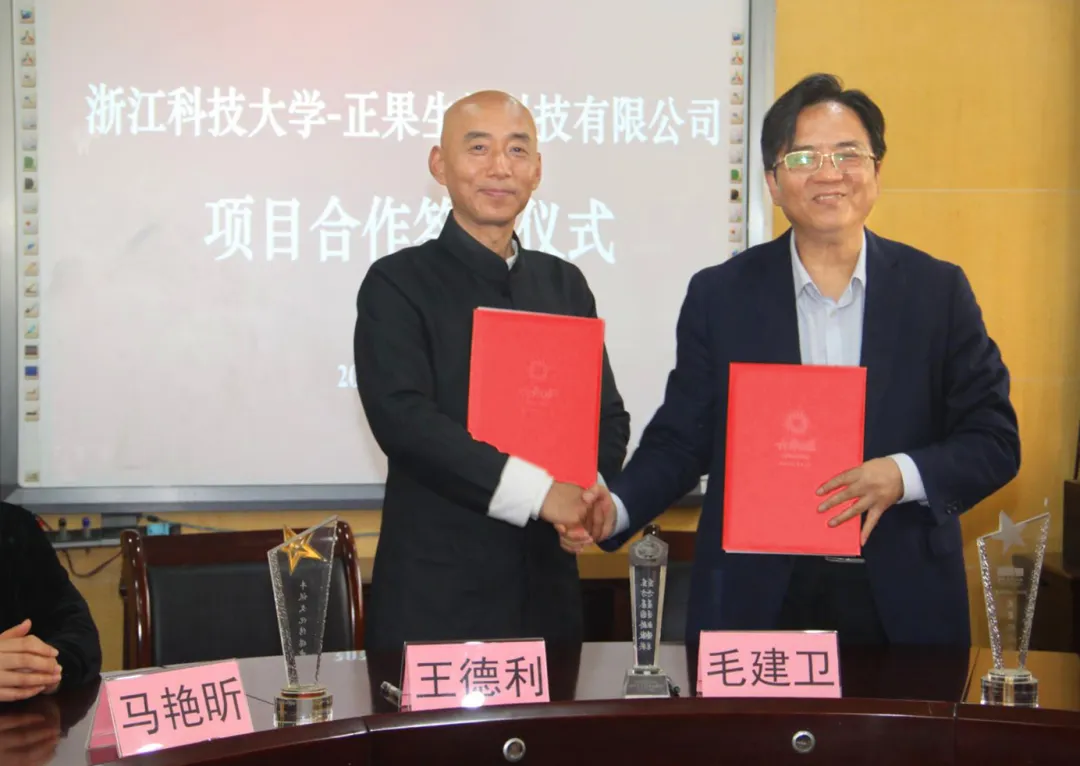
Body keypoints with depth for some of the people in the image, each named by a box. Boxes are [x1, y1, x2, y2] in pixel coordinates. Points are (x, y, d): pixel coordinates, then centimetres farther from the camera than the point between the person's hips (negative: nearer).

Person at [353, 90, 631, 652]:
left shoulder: (564, 284, 13)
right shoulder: (397, 284, -3)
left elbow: (607, 413, 14)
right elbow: (402, 417, -16)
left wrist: (591, 490, -8)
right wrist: (537, 492, -21)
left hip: (548, 587, 5)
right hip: (433, 591, -4)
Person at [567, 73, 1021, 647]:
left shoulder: (937, 291, 3)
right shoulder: (720, 295, 3)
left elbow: (995, 439, 2)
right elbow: (680, 440, 4)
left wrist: (904, 475, -16)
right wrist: (616, 507, -15)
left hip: (902, 605, 1)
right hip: (754, 601, 0)